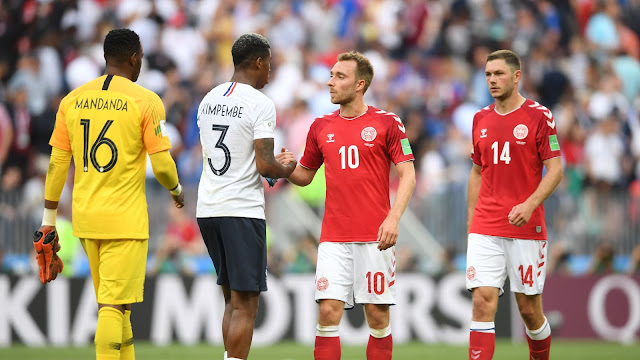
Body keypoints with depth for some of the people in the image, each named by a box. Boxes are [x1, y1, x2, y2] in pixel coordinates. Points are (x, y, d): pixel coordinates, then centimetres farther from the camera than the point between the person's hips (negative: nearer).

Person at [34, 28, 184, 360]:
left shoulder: (73, 100, 6)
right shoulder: (146, 101, -7)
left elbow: (57, 163, 7)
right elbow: (162, 165, -7)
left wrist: (48, 220, 12)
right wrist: (176, 190, 15)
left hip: (85, 218, 5)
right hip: (125, 220, -5)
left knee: (112, 302, 17)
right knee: (113, 305, -8)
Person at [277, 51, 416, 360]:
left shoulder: (387, 123, -1)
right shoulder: (321, 126, 11)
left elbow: (407, 175, -4)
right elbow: (305, 175, 20)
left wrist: (393, 218, -17)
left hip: (375, 238, -3)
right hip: (334, 238, 3)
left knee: (378, 316, 0)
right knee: (328, 312, -7)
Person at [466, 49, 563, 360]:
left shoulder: (539, 116, -3)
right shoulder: (481, 119, 11)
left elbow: (555, 169, -7)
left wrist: (530, 204, -21)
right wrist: (471, 218, 13)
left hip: (526, 227, -3)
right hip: (485, 229, 3)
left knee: (529, 308, 3)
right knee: (483, 301, -10)